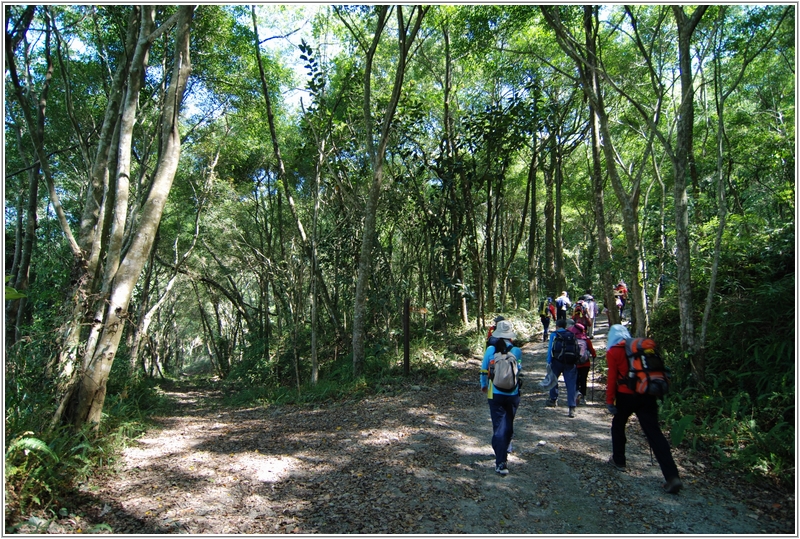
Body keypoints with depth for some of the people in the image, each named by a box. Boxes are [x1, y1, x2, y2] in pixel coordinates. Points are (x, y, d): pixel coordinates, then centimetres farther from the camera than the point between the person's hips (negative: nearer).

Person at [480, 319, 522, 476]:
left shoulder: (490, 349, -9)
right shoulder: (516, 351, -8)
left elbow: (484, 370, 1)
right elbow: (519, 369, 7)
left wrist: (484, 385, 19)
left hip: (495, 394, -1)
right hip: (513, 394, 2)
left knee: (498, 427, 1)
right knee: (508, 425, 21)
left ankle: (501, 463, -5)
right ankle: (504, 451, 39)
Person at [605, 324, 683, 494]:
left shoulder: (613, 352, -3)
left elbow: (612, 378, -7)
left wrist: (610, 401, -2)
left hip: (626, 395, -4)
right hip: (648, 395, 4)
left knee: (618, 425, 20)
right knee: (654, 432, 0)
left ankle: (618, 460, 30)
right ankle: (672, 476, -8)